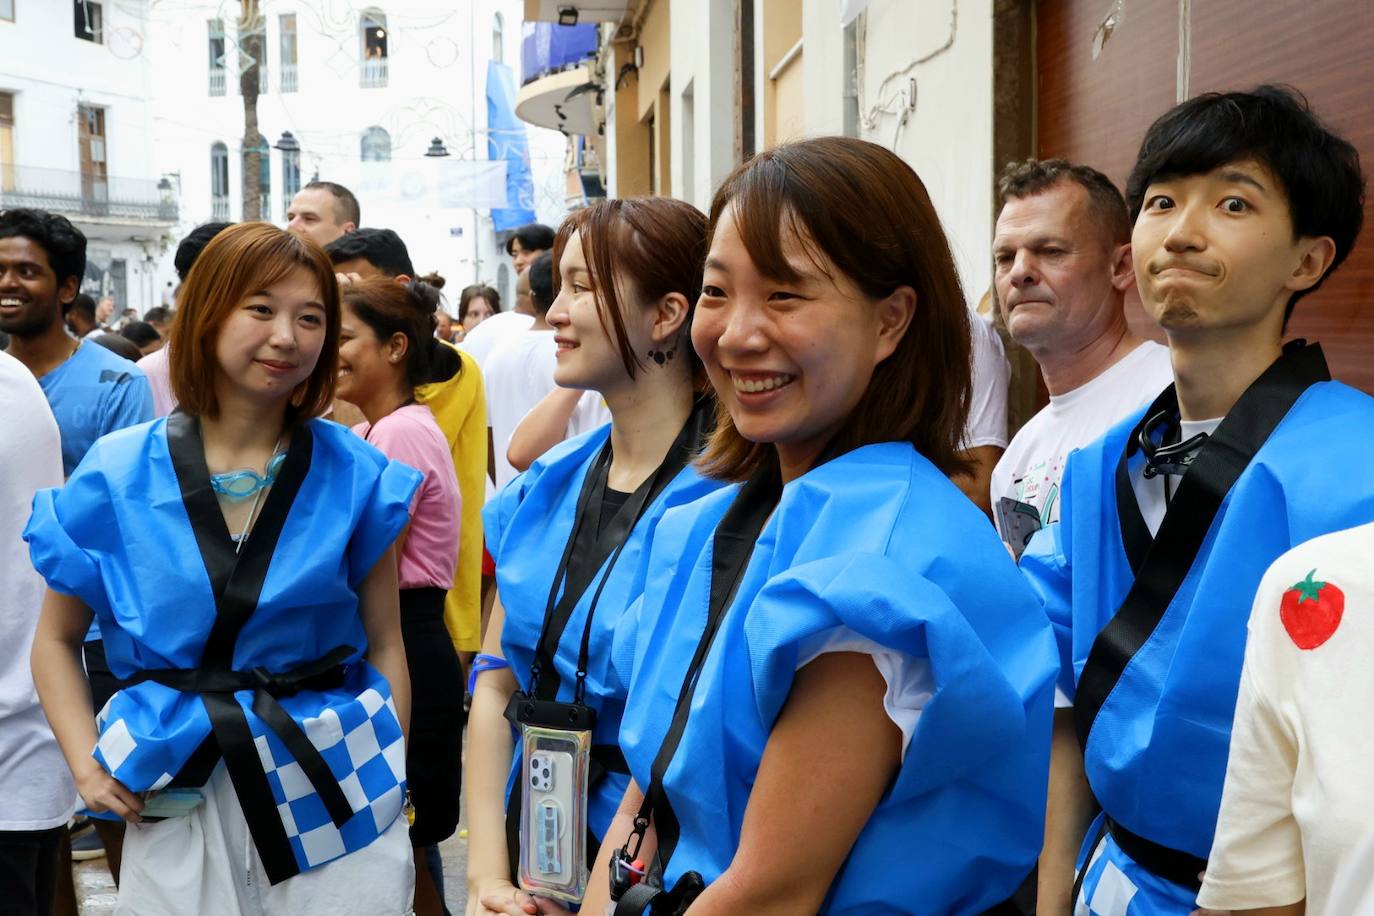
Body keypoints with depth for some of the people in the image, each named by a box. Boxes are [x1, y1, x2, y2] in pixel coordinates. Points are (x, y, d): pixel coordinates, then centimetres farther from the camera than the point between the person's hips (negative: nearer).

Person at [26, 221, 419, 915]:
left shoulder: (355, 474, -2)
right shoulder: (118, 474, -2)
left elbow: (385, 644, 3)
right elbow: (56, 640, 9)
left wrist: (388, 787, 0)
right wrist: (87, 766, -2)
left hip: (332, 786, 0)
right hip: (178, 800, 1)